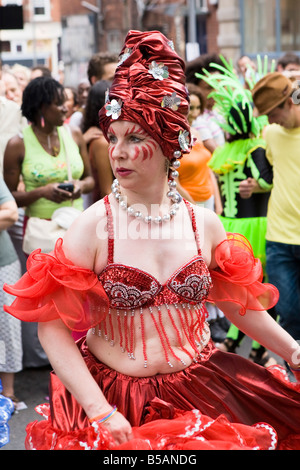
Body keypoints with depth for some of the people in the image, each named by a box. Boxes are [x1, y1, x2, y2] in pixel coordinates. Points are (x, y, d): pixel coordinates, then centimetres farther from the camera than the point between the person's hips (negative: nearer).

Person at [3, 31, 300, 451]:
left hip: (200, 386, 3)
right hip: (117, 396, -3)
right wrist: (100, 412, -19)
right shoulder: (93, 227, -9)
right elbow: (53, 326, -13)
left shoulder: (203, 223, 2)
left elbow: (240, 303, 16)